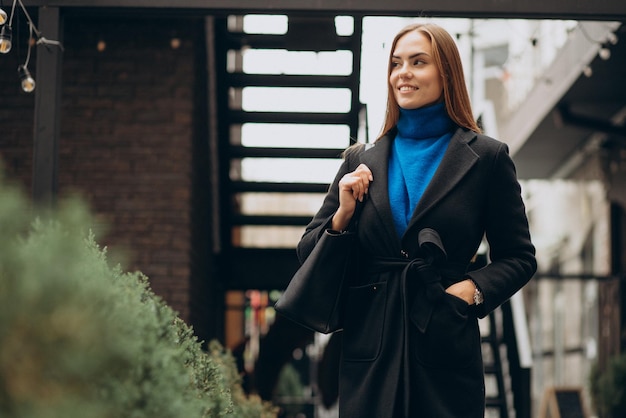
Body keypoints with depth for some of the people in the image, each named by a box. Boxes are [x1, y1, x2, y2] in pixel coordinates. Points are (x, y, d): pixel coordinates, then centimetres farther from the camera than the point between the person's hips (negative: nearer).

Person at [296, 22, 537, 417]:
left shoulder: (487, 158, 3)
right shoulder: (361, 162, 10)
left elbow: (519, 257, 6)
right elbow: (308, 253, 12)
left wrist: (473, 289, -11)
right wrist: (343, 216, -5)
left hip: (445, 349, -2)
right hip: (369, 352, 2)